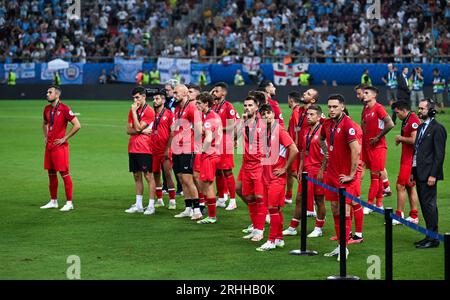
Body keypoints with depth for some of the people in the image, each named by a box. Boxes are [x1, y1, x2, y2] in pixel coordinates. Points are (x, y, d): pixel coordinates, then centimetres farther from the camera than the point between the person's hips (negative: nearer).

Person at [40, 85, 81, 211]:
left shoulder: (64, 109, -12)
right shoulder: (47, 109, 11)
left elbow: (77, 125, -15)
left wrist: (65, 138, -13)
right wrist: (45, 136, 15)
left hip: (60, 146, -8)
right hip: (49, 145, 8)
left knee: (64, 173, -5)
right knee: (51, 173, 12)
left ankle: (69, 203, -1)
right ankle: (53, 201, 21)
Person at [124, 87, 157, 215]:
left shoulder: (149, 111, -9)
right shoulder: (133, 110, 13)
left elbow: (138, 128, -16)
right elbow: (129, 130, 8)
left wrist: (134, 112, -10)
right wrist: (141, 131, -10)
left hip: (144, 149, -7)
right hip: (133, 148, 7)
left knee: (148, 176, -5)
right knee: (137, 176, 11)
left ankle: (151, 206, -4)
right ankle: (138, 205, 16)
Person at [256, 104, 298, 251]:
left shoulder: (279, 130, -12)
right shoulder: (264, 131, 10)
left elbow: (294, 150, -18)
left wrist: (284, 168, -13)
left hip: (277, 176, -8)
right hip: (266, 175, 8)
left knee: (273, 207, -9)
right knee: (273, 208, 11)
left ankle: (272, 241, -6)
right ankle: (279, 239, 18)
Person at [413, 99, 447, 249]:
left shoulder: (437, 128, -11)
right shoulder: (421, 127, 17)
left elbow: (439, 154, -14)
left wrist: (433, 175, -18)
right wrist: (413, 172, 16)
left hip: (429, 174, -9)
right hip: (419, 172, 9)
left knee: (429, 204, -8)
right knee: (424, 204, 11)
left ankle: (433, 238, -4)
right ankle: (430, 236, 16)